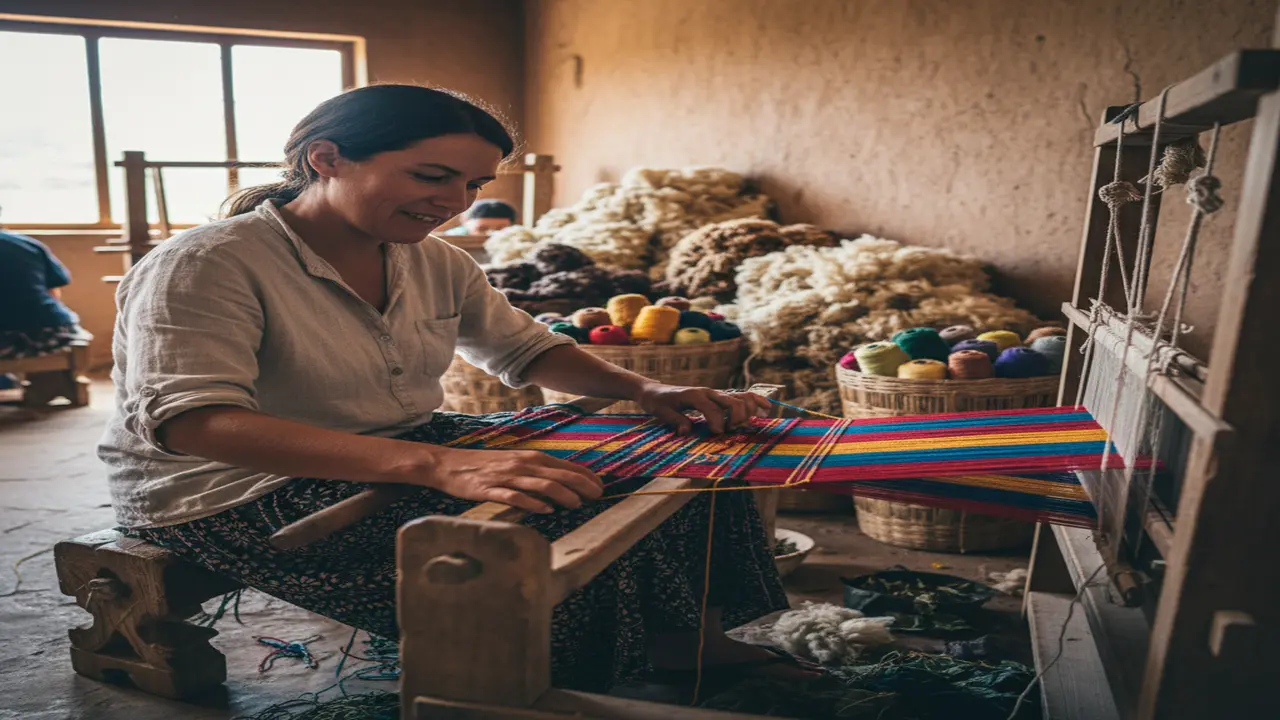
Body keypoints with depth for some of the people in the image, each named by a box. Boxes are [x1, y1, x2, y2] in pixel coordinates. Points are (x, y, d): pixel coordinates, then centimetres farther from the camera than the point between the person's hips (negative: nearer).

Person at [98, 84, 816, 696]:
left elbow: (524, 348, 12)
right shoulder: (206, 265, -19)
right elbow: (190, 421, -33)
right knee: (568, 522, -28)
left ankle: (688, 639, 15)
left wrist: (643, 389, -9)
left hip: (408, 451, 8)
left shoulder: (436, 263, 2)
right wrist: (437, 466, -45)